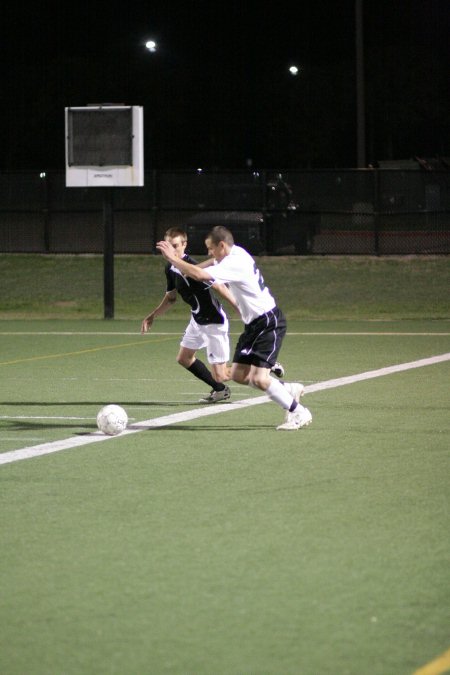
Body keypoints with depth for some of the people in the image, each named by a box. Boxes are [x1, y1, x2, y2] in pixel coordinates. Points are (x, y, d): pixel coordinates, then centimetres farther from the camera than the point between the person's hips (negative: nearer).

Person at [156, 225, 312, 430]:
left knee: (258, 379, -16)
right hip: (254, 323, 10)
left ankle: (298, 413, -1)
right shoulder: (235, 253, 7)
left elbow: (201, 275, -33)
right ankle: (289, 389, 21)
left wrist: (173, 258, -21)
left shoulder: (235, 263, -23)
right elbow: (213, 263, 29)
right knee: (238, 375, 8)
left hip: (269, 323, -10)